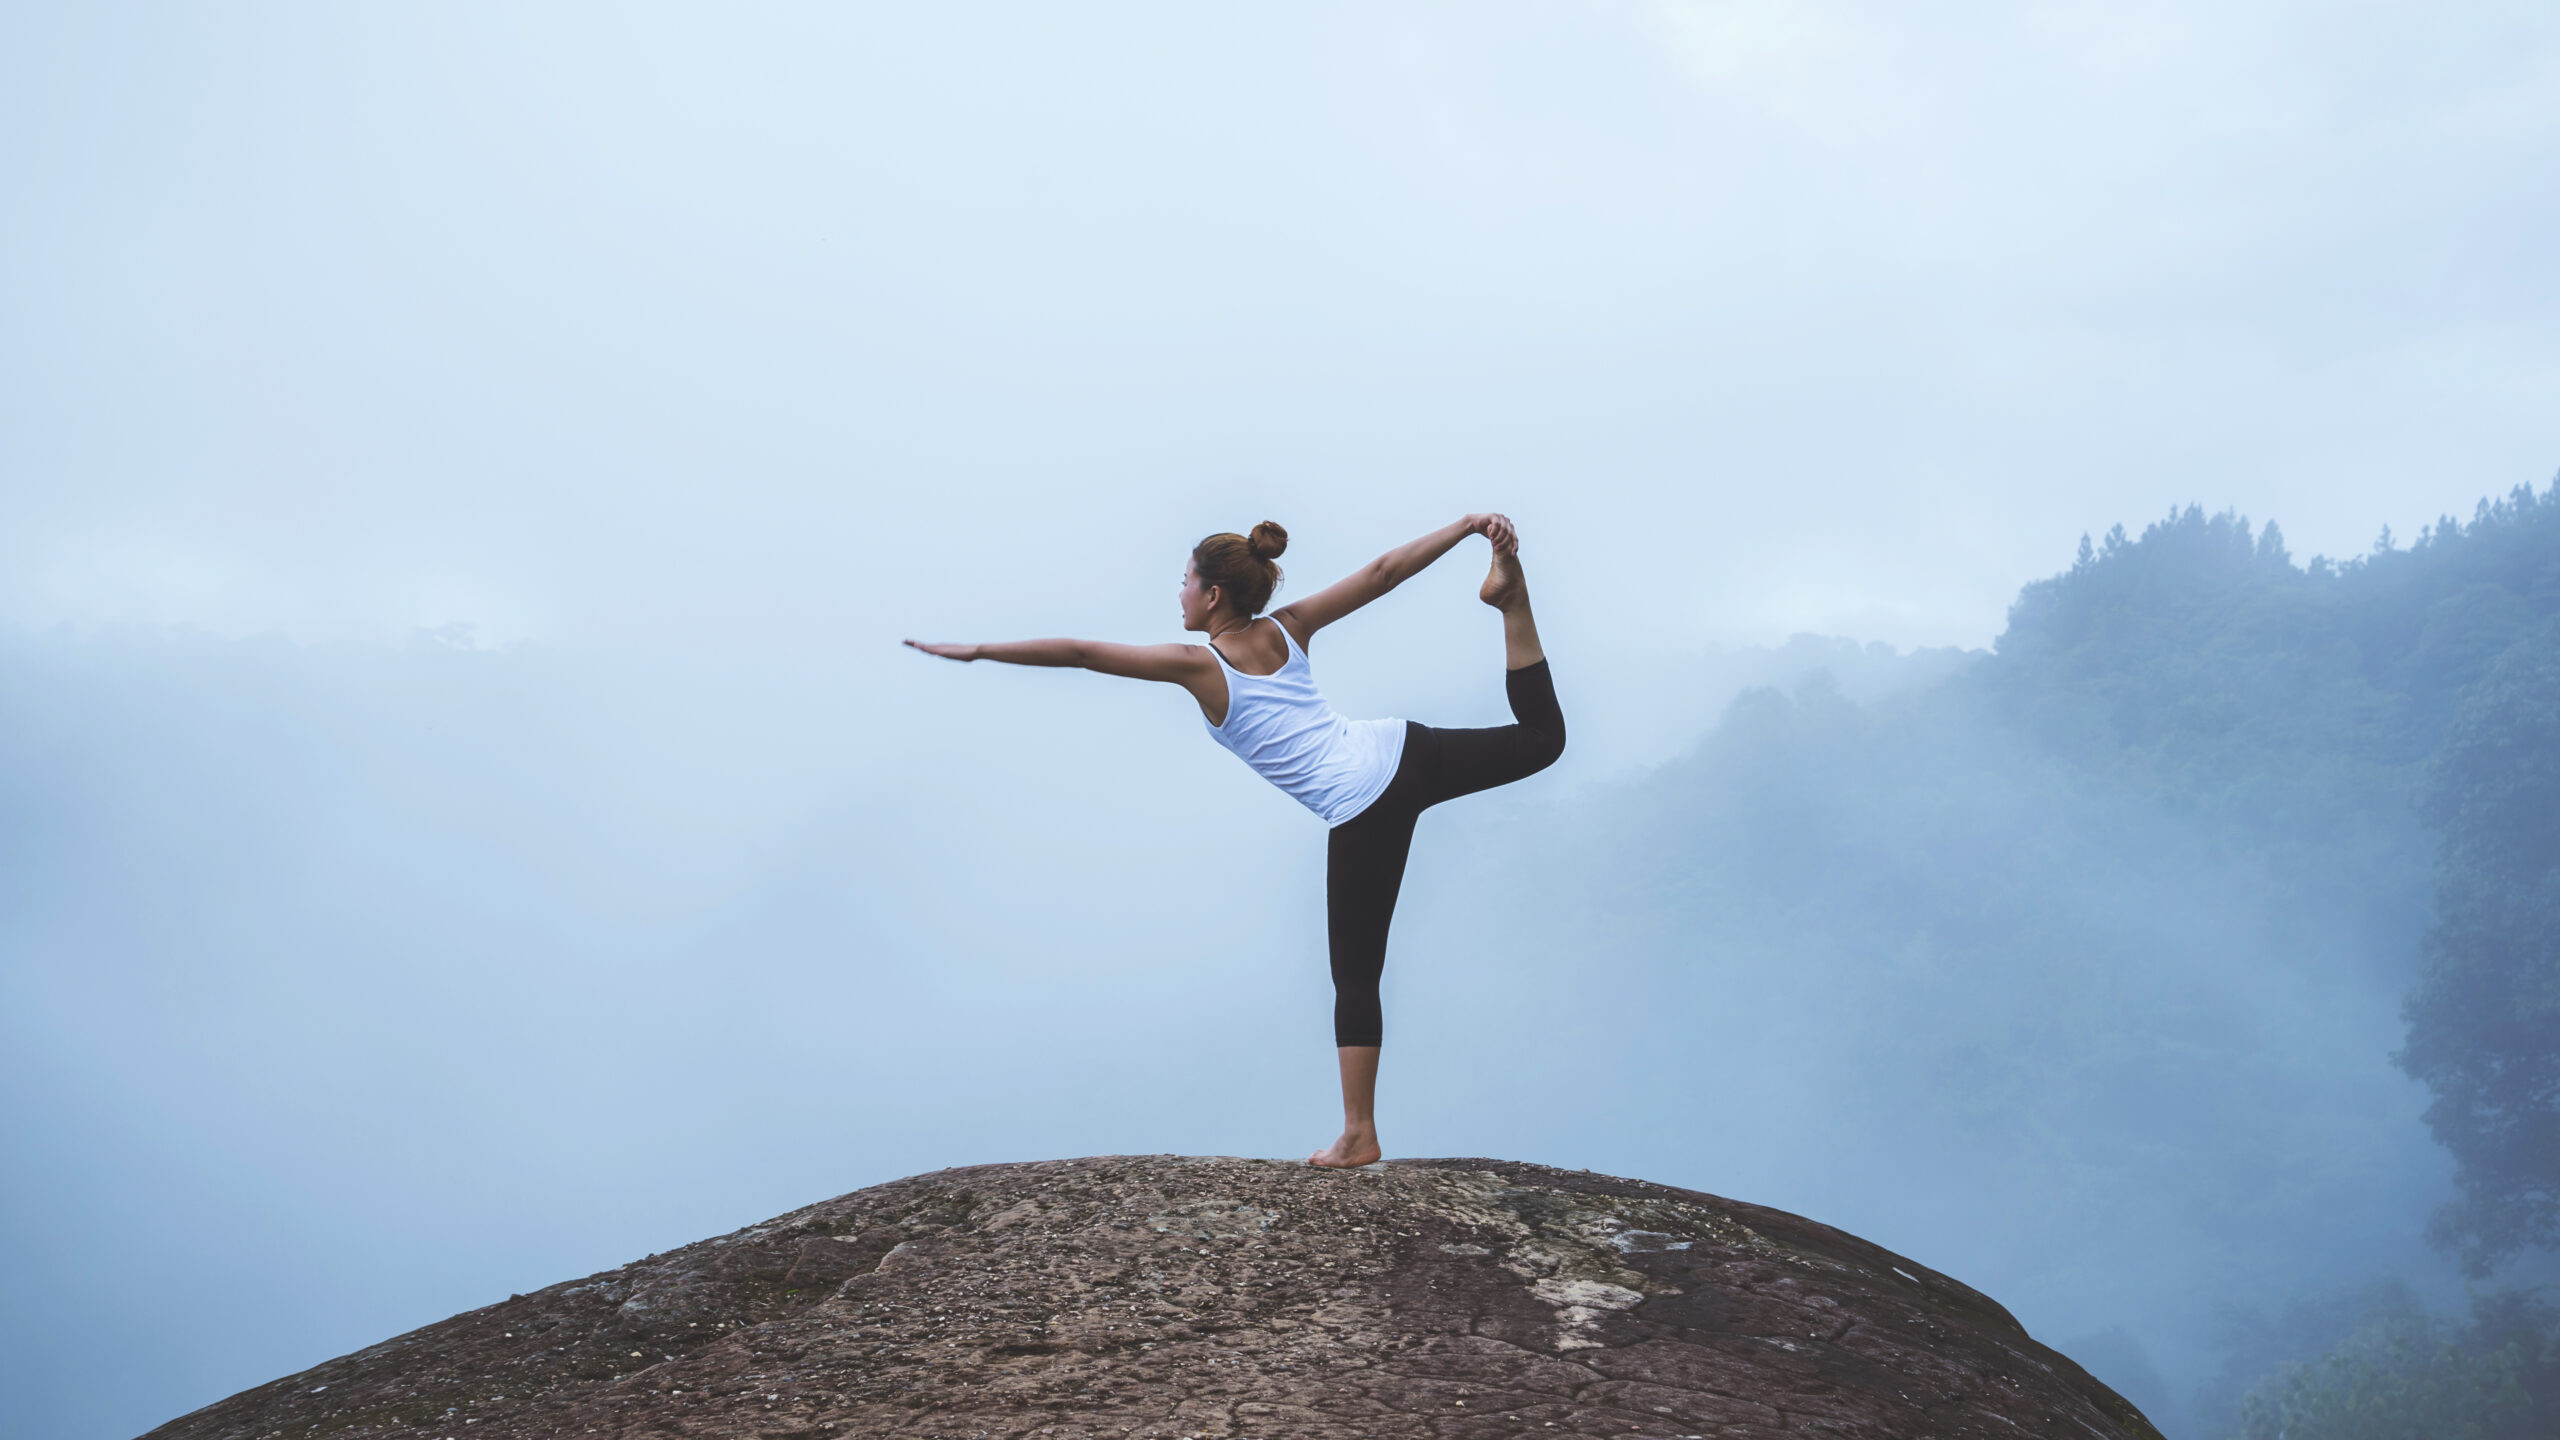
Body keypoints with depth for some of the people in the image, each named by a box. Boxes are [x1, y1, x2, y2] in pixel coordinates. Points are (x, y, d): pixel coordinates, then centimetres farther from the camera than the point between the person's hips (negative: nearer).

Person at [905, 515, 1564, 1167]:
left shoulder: (1198, 666, 0)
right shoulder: (1287, 629, 12)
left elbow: (1079, 652, 0)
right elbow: (1383, 572, 9)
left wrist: (972, 651, 4)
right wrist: (1467, 525, 12)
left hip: (1362, 810, -5)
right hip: (1404, 748, 5)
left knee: (1355, 976, 4)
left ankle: (1359, 1135, 8)